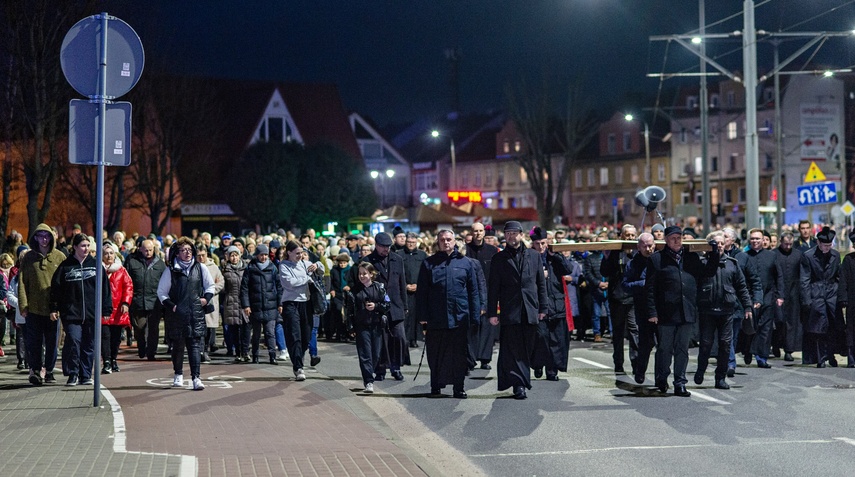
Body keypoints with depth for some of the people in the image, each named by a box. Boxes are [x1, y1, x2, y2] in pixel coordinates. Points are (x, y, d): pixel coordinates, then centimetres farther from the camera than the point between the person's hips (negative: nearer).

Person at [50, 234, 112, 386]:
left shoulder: (96, 265, 8)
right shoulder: (65, 266, 4)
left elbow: (105, 288, 8)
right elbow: (56, 288, 5)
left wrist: (106, 310, 5)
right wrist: (54, 309, -1)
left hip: (91, 313, 2)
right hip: (71, 313, -2)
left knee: (89, 345, 5)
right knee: (73, 341, -13)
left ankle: (86, 375, 14)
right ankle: (72, 374, -1)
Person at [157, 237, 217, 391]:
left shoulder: (201, 268, 7)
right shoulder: (171, 270, 2)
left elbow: (210, 286, 19)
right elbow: (161, 291, 8)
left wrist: (206, 298, 2)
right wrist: (170, 305, -5)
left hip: (196, 314, 0)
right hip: (177, 314, 0)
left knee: (195, 345, -8)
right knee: (178, 345, 9)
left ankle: (196, 378, -12)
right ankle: (178, 374, 28)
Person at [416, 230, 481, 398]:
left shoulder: (466, 263, 7)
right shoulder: (429, 264, 6)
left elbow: (474, 291, 6)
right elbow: (421, 291, 4)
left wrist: (475, 316, 0)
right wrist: (422, 315, -4)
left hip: (460, 318, 0)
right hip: (435, 319, 0)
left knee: (459, 354, 3)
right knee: (435, 353, 6)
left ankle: (458, 387, 11)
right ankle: (436, 385, 19)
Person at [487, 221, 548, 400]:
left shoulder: (534, 256, 11)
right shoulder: (499, 259, 6)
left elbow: (541, 284, 12)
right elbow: (493, 287, 4)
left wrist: (542, 308, 6)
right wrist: (492, 312, -2)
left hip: (530, 311, 2)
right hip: (510, 311, -2)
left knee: (526, 349, 7)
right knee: (513, 349, -7)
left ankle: (521, 382, 20)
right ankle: (518, 384, -8)